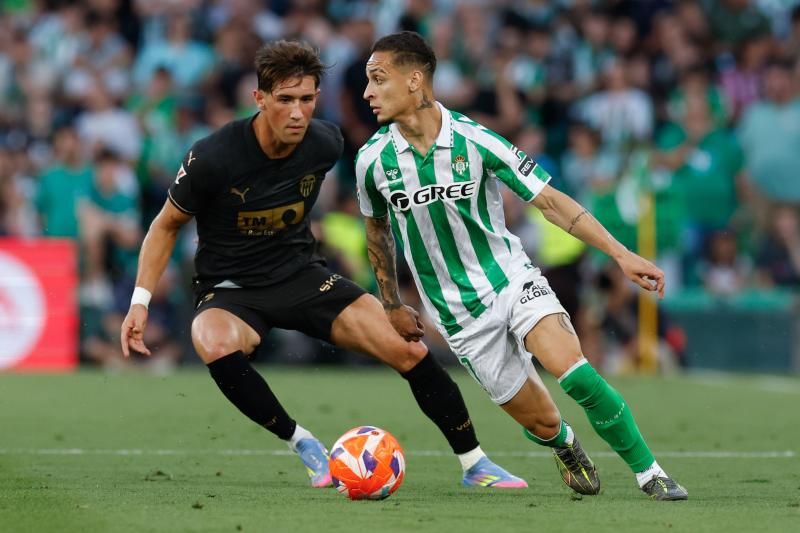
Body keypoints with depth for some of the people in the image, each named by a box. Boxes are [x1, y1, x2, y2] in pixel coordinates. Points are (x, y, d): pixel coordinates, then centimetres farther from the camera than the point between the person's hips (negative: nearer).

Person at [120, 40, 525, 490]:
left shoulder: (325, 144, -11)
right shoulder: (214, 157, -23)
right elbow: (167, 225, -7)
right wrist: (140, 302, -12)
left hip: (302, 274, 3)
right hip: (230, 290, -3)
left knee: (408, 350, -13)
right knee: (215, 345, -39)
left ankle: (475, 464, 6)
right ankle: (302, 443, -17)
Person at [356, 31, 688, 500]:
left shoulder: (474, 140, -13)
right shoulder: (373, 160, -7)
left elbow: (550, 201, -8)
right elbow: (378, 229, 14)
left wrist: (621, 254, -14)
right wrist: (392, 306, 20)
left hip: (512, 281, -1)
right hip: (460, 315, 2)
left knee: (572, 369, -28)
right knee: (542, 422, -2)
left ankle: (650, 473, -13)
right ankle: (565, 445, 36)